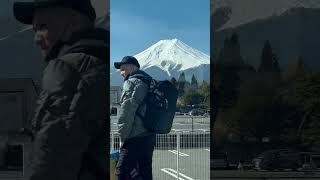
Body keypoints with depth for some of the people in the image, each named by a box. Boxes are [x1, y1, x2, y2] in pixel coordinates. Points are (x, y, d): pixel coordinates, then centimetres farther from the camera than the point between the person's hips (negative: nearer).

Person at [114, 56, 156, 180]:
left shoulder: (132, 82, -9)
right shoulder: (149, 82, 19)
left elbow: (127, 111, -15)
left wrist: (123, 136, -9)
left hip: (135, 138, -9)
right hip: (149, 136, 9)